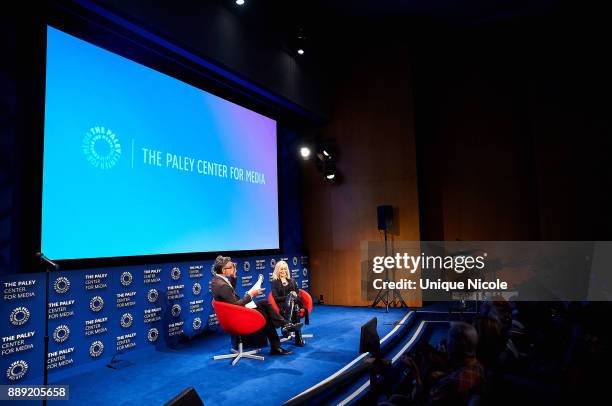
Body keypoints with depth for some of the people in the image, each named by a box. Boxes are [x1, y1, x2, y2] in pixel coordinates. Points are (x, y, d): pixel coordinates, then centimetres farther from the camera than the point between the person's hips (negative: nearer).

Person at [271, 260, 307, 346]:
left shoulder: (292, 281, 23)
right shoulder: (275, 282, 12)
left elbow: (298, 294, 16)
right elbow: (276, 298, 2)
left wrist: (291, 297, -8)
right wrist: (289, 296, -11)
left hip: (295, 303, 3)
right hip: (283, 305, -3)